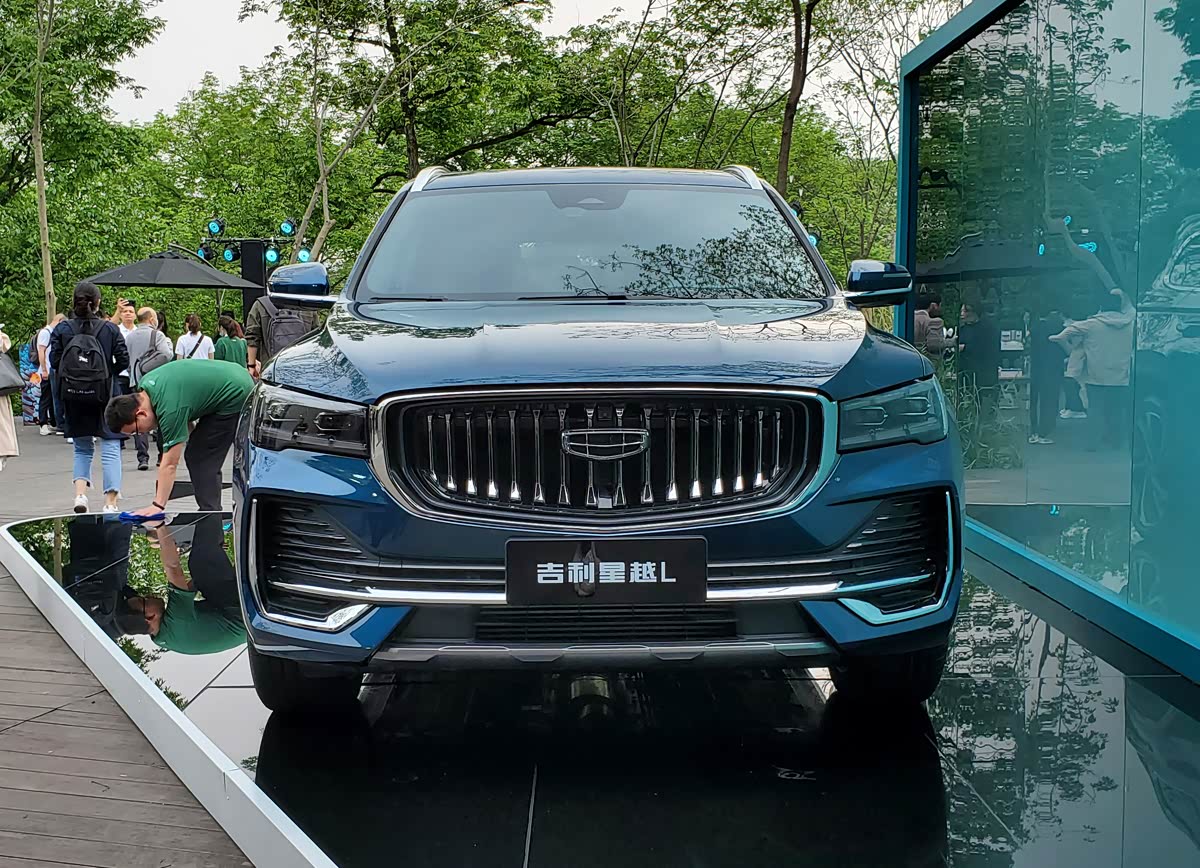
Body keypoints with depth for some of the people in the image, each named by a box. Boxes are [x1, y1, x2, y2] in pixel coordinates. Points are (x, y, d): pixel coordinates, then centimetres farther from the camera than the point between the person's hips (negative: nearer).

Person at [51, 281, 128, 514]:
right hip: (104, 395, -2)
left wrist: (70, 372, 13)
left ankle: (80, 493, -1)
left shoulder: (62, 329, -1)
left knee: (82, 448, 17)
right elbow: (123, 360, -5)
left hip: (73, 396, 2)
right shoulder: (110, 329, -3)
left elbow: (54, 361, -5)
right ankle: (110, 502, -6)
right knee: (110, 447, 3)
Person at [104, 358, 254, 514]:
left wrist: (157, 506, -25)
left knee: (201, 460, -11)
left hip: (235, 398, -10)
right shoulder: (145, 384, -3)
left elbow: (169, 465, -26)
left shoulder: (170, 408, -28)